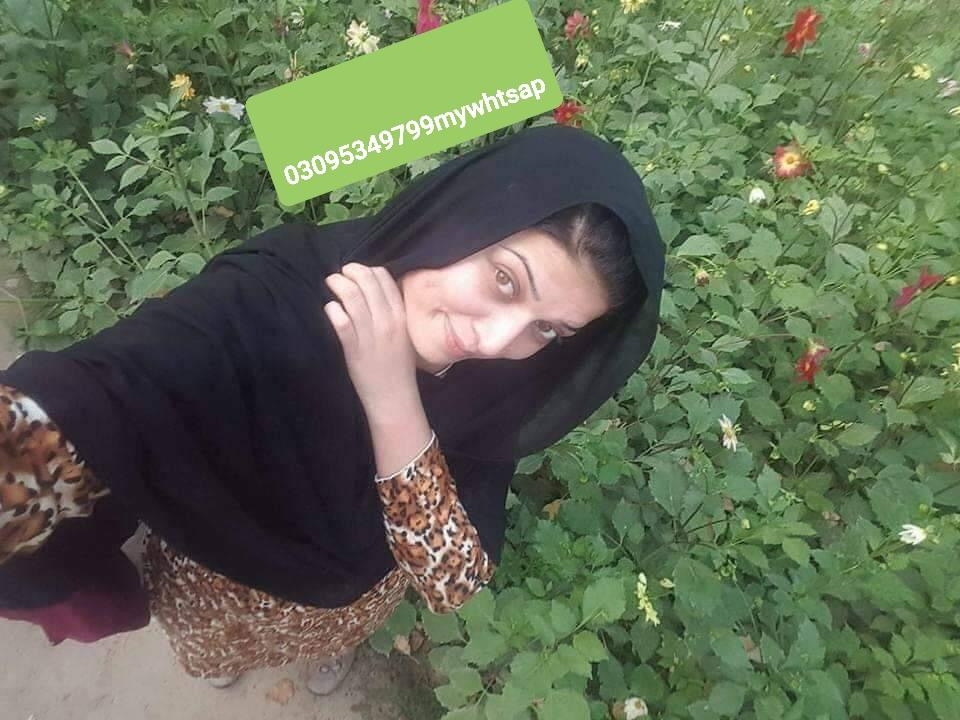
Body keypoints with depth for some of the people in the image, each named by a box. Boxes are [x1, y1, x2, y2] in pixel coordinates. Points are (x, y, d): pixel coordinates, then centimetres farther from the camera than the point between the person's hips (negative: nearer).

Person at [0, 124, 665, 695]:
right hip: (218, 574, 0)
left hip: (359, 588, 2)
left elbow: (455, 583, -32)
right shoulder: (276, 296, -40)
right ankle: (229, 657, 75)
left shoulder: (496, 383, -30)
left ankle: (336, 651, 76)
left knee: (339, 636, 38)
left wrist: (392, 404, -47)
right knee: (218, 646, 36)